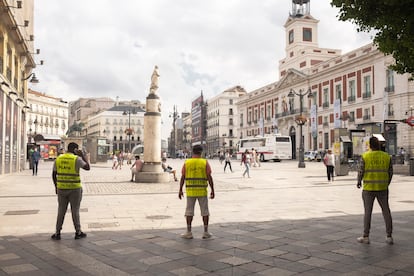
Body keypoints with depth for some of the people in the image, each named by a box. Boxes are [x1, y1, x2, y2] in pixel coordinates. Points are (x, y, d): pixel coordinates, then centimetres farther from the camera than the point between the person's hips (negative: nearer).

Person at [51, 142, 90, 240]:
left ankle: (57, 233, 13)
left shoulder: (58, 158, 3)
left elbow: (54, 174, 7)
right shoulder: (76, 159, -11)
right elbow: (88, 167, -4)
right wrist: (83, 155, 2)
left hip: (61, 188, 3)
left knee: (61, 211, 12)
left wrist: (56, 186, 16)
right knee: (75, 211, 6)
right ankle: (78, 232, 14)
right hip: (74, 188, -3)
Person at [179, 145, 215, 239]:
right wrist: (212, 190, -2)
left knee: (189, 211, 8)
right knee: (205, 211, 8)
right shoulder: (205, 162, -5)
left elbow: (182, 177, -2)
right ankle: (206, 232, 11)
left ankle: (189, 232, 8)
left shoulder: (186, 163, -1)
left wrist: (180, 190, 5)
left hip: (190, 191, 1)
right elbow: (209, 177, -8)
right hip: (202, 191, 0)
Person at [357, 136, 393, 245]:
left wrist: (359, 182, 10)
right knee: (386, 211, 12)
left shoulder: (365, 156, -9)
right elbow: (390, 173, 4)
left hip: (368, 188, -2)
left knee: (367, 212, 5)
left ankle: (366, 237, 9)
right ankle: (389, 237, 13)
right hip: (382, 188, 2)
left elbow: (361, 172, -9)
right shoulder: (387, 157, 0)